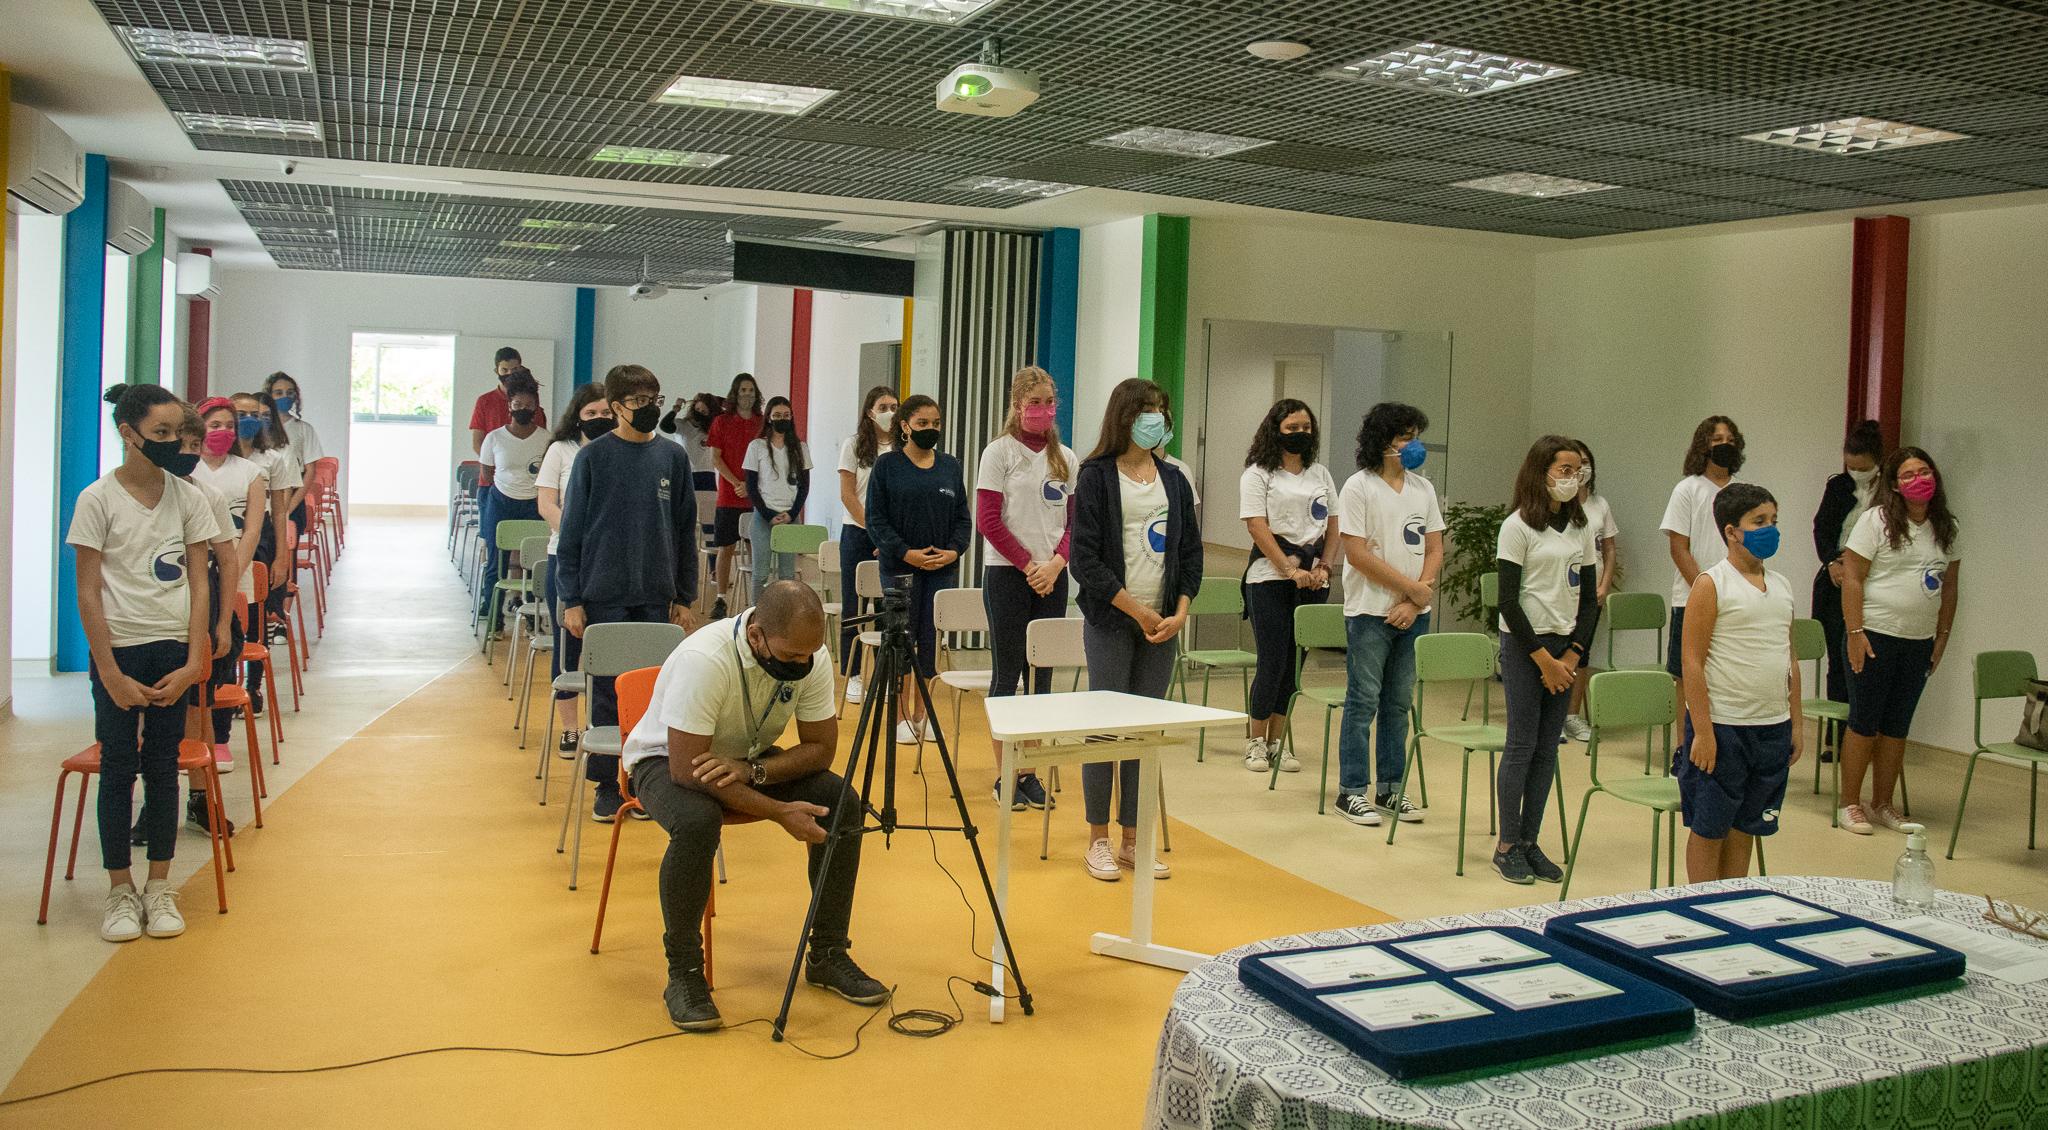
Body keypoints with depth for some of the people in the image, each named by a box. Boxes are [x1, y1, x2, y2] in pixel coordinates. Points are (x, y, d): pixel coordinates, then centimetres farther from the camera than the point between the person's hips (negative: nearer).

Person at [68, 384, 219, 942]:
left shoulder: (188, 497, 2)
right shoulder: (99, 498, -6)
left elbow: (198, 583, 4)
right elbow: (88, 593, -6)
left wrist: (192, 663, -5)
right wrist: (112, 675, -11)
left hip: (174, 652, 2)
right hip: (119, 649, -2)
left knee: (163, 767, 7)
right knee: (119, 768, 4)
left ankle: (159, 887, 17)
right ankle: (120, 890, 15)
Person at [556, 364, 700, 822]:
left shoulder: (673, 458, 5)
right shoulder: (593, 457, -2)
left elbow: (686, 531, 10)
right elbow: (571, 530, -1)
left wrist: (684, 598, 7)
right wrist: (571, 600, -5)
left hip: (657, 597, 2)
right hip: (604, 596, -2)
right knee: (608, 692, 4)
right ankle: (608, 785, 15)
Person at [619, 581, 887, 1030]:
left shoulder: (812, 657, -19)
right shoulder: (704, 660, -36)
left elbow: (820, 748, -12)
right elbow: (687, 769, -33)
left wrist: (751, 770, -30)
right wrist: (779, 812, -34)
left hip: (750, 757, 5)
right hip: (668, 759, -5)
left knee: (842, 802, -17)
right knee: (697, 822, -38)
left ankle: (828, 954, -2)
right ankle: (684, 970, -16)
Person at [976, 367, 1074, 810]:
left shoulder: (1065, 458, 9)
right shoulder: (999, 452, -4)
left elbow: (1076, 522, 8)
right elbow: (988, 521, -9)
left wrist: (1056, 563, -8)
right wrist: (1028, 564, -11)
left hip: (1052, 577, 4)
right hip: (1007, 574, -4)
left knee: (1042, 674, 7)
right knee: (1007, 673, 0)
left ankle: (1031, 771, 16)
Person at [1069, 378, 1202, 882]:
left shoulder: (1173, 479, 10)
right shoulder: (1096, 476, -4)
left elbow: (1190, 550, 11)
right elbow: (1086, 558, -10)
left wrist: (1180, 612, -4)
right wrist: (1138, 611, -12)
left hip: (1163, 624, 4)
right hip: (1111, 621, -4)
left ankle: (1133, 841, 15)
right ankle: (1099, 841, 12)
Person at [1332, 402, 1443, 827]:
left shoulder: (1423, 488, 10)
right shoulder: (1359, 487, -8)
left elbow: (1434, 550, 9)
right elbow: (1358, 553, -14)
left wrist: (1416, 601, -6)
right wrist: (1412, 586, -12)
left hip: (1413, 613, 6)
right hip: (1370, 612, -5)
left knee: (1399, 702, 11)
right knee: (1363, 701, -1)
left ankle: (1390, 788, 20)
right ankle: (1352, 791, 7)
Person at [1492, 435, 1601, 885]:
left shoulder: (1581, 528, 9)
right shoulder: (1518, 526, -8)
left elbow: (1589, 598, 10)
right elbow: (1507, 602, -11)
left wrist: (1573, 653, -3)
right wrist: (1543, 658, -12)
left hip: (1564, 647, 5)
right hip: (1523, 645, -5)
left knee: (1548, 748, 7)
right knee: (1522, 745, -3)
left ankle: (1529, 842, 14)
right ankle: (1507, 846, 6)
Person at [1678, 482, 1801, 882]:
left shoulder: (1781, 585, 11)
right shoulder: (1711, 585, -9)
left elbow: (1790, 658, 17)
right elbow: (1693, 662, -13)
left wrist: (1795, 723, 13)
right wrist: (1702, 732, -16)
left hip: (1773, 726, 6)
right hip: (1722, 726, -6)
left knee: (1744, 829, 14)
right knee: (1708, 830, 3)